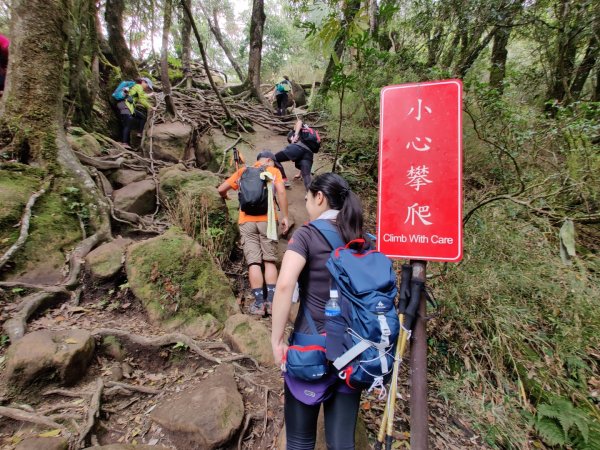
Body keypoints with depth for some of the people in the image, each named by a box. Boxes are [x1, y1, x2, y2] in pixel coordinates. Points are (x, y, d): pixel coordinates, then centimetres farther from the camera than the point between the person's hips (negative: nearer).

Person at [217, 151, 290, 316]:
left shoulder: (242, 171, 18)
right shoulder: (274, 171, 11)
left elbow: (221, 190, 14)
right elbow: (281, 192, -6)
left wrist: (225, 197, 36)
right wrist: (285, 216, -4)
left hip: (246, 221, 2)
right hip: (267, 220, -1)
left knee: (253, 262, 0)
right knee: (270, 261, 5)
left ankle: (259, 304, -1)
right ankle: (271, 301, 2)